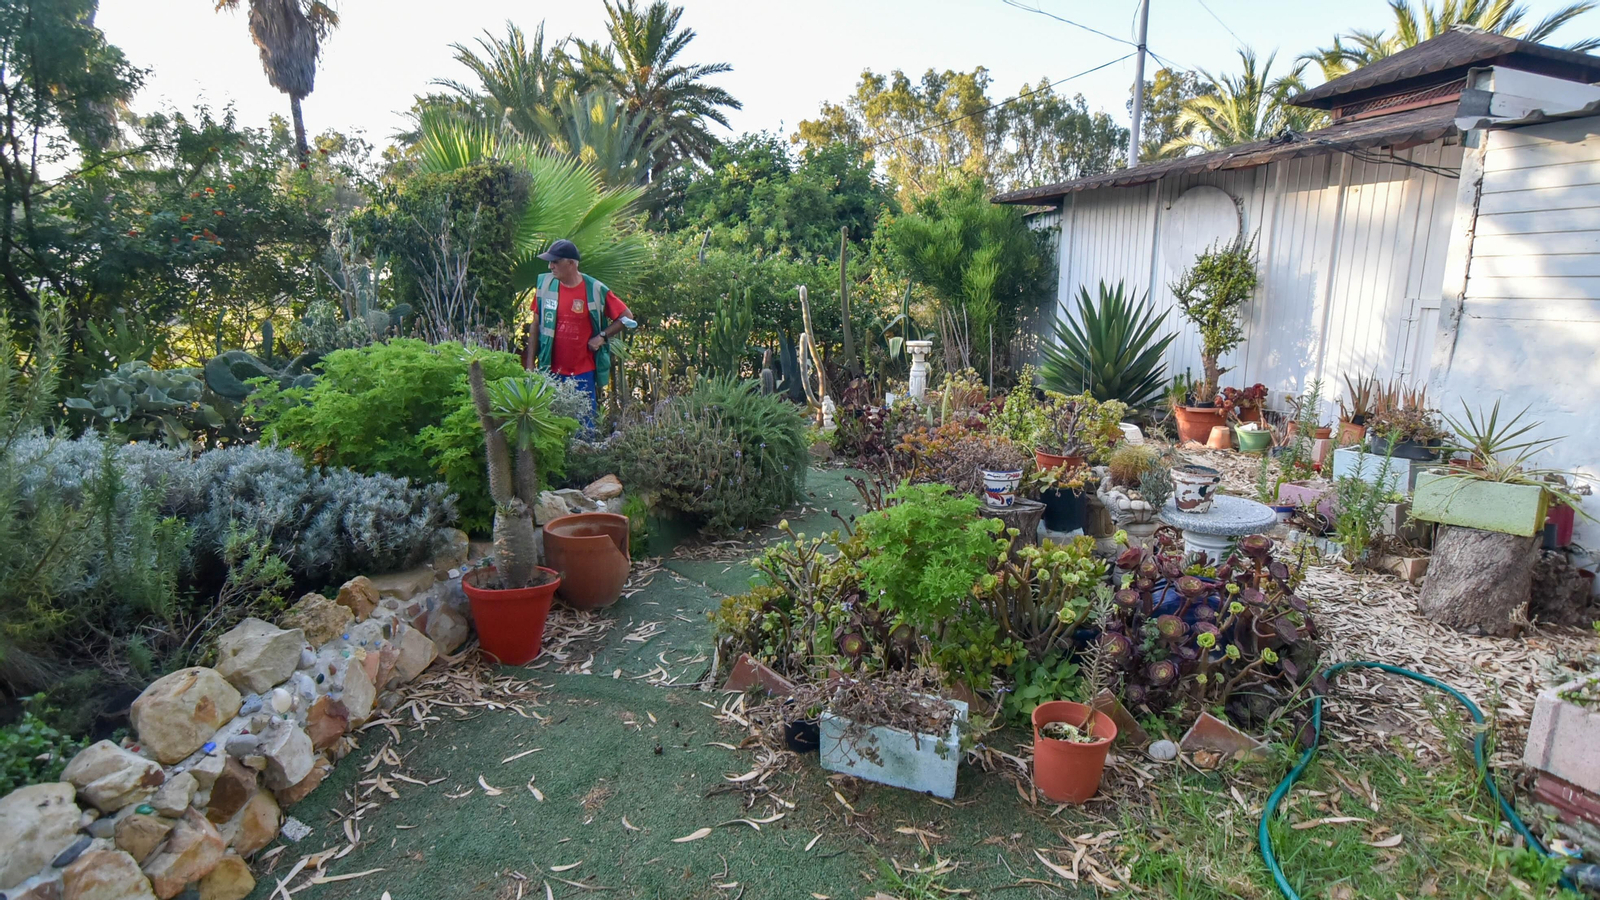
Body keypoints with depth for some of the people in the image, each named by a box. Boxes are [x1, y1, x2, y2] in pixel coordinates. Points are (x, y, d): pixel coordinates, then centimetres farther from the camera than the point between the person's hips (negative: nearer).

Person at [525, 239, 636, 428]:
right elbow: (536, 327, 6)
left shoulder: (595, 290, -6)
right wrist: (530, 365, 3)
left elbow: (626, 317, 3)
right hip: (551, 372, 2)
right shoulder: (545, 285, 1)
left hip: (584, 372, -2)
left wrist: (602, 336, -7)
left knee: (584, 426, 3)